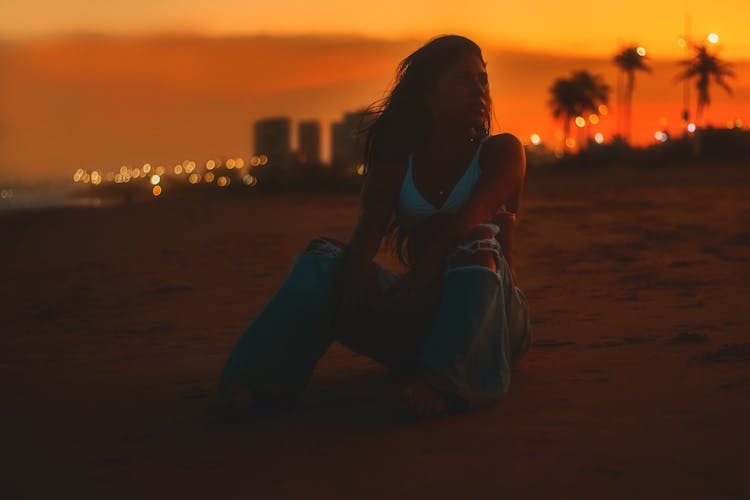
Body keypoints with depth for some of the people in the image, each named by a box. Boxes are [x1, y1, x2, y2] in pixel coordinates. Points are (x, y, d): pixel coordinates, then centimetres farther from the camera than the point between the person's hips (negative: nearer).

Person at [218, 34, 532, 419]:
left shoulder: (500, 153, 0)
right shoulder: (395, 171, 8)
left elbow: (470, 219, -20)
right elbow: (365, 238, -10)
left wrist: (414, 282, -36)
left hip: (492, 320, -3)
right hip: (423, 322, 3)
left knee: (477, 241, -32)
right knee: (323, 257, -15)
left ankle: (445, 382, -52)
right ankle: (260, 378, -35)